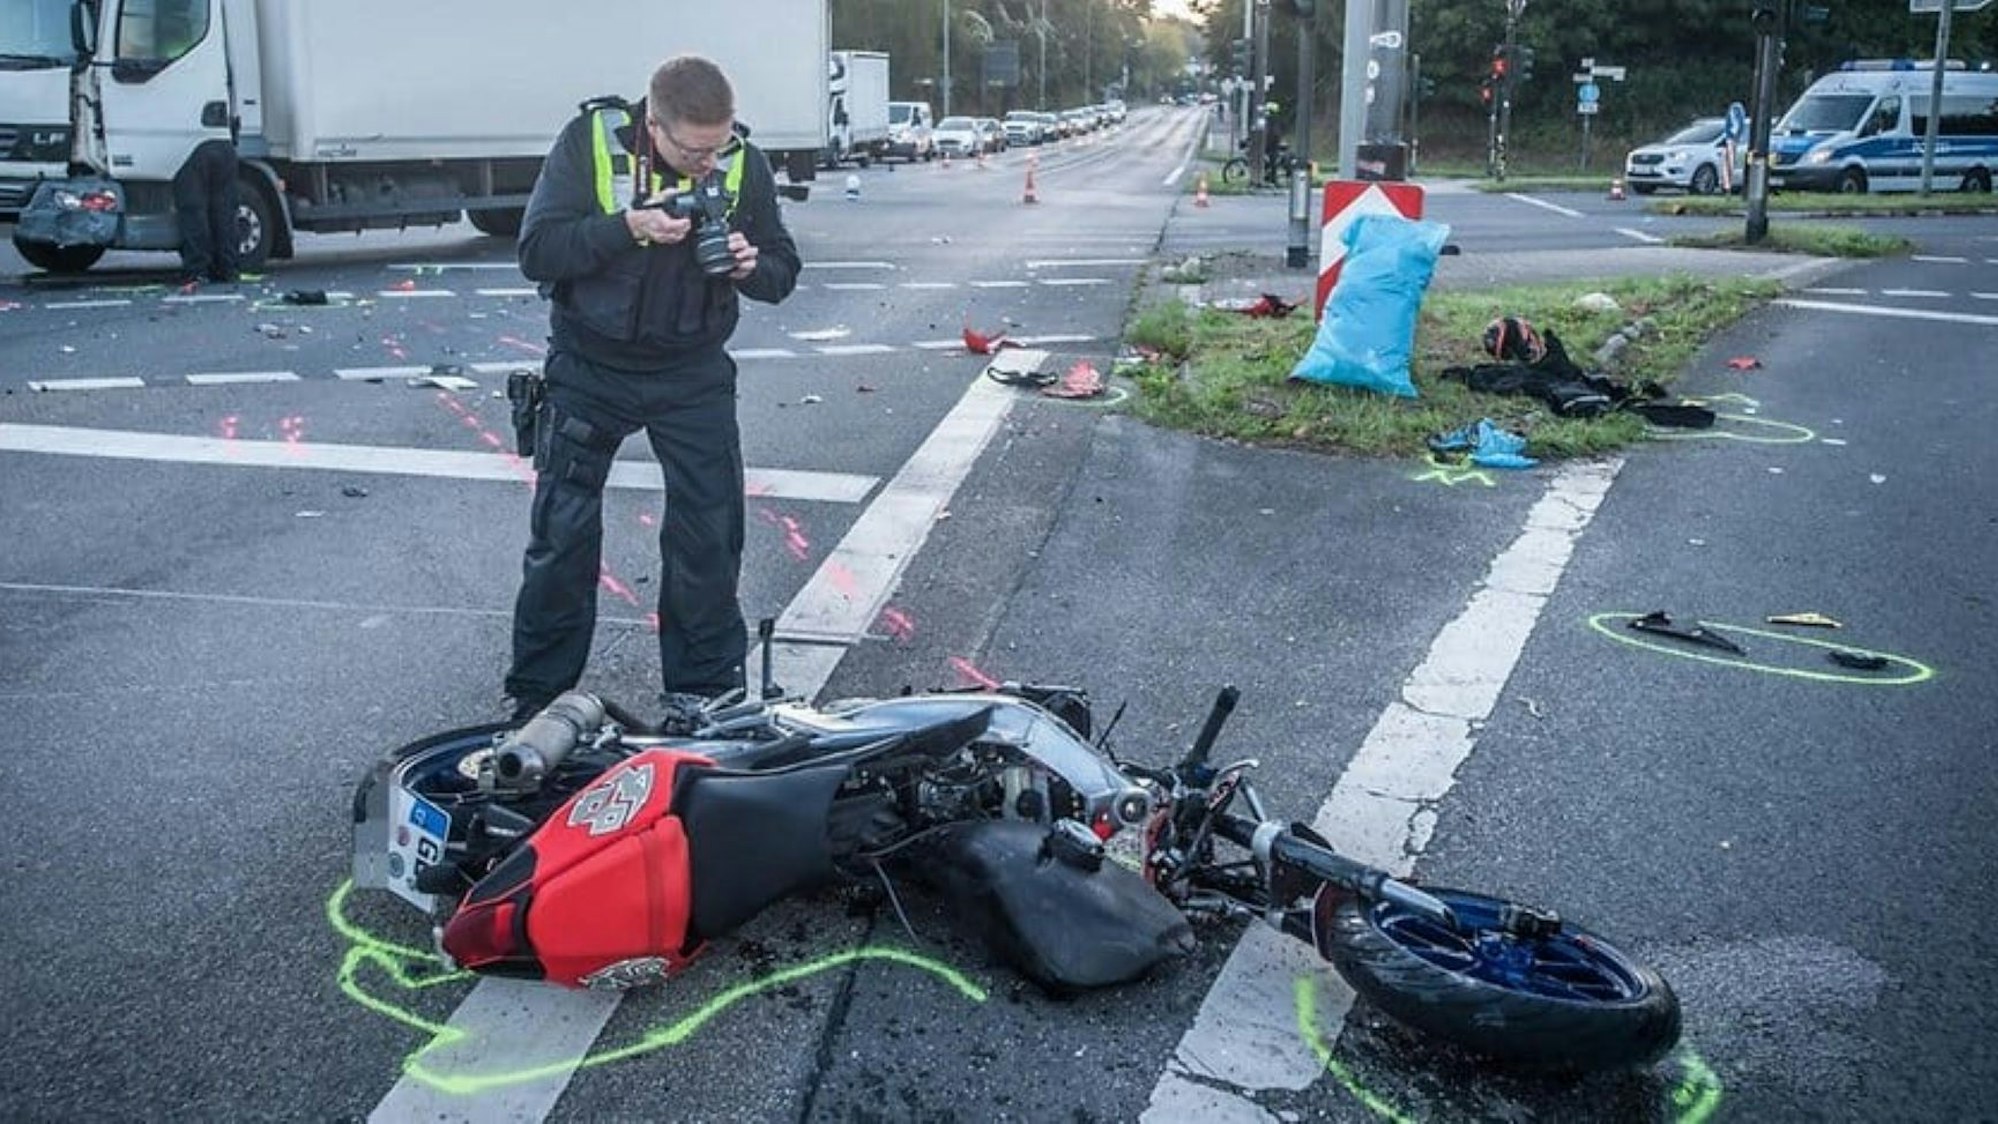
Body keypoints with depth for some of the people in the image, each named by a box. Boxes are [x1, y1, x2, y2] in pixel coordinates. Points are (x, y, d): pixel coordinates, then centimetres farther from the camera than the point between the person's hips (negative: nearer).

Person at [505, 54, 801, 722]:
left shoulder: (743, 164, -8)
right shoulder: (590, 140, -14)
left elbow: (783, 271, 0)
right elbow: (537, 250, -19)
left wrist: (750, 266, -22)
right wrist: (630, 227, -31)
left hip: (694, 372, 2)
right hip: (589, 367, -1)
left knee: (710, 534, 2)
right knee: (562, 534, 4)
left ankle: (707, 691, 19)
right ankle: (538, 695, 19)